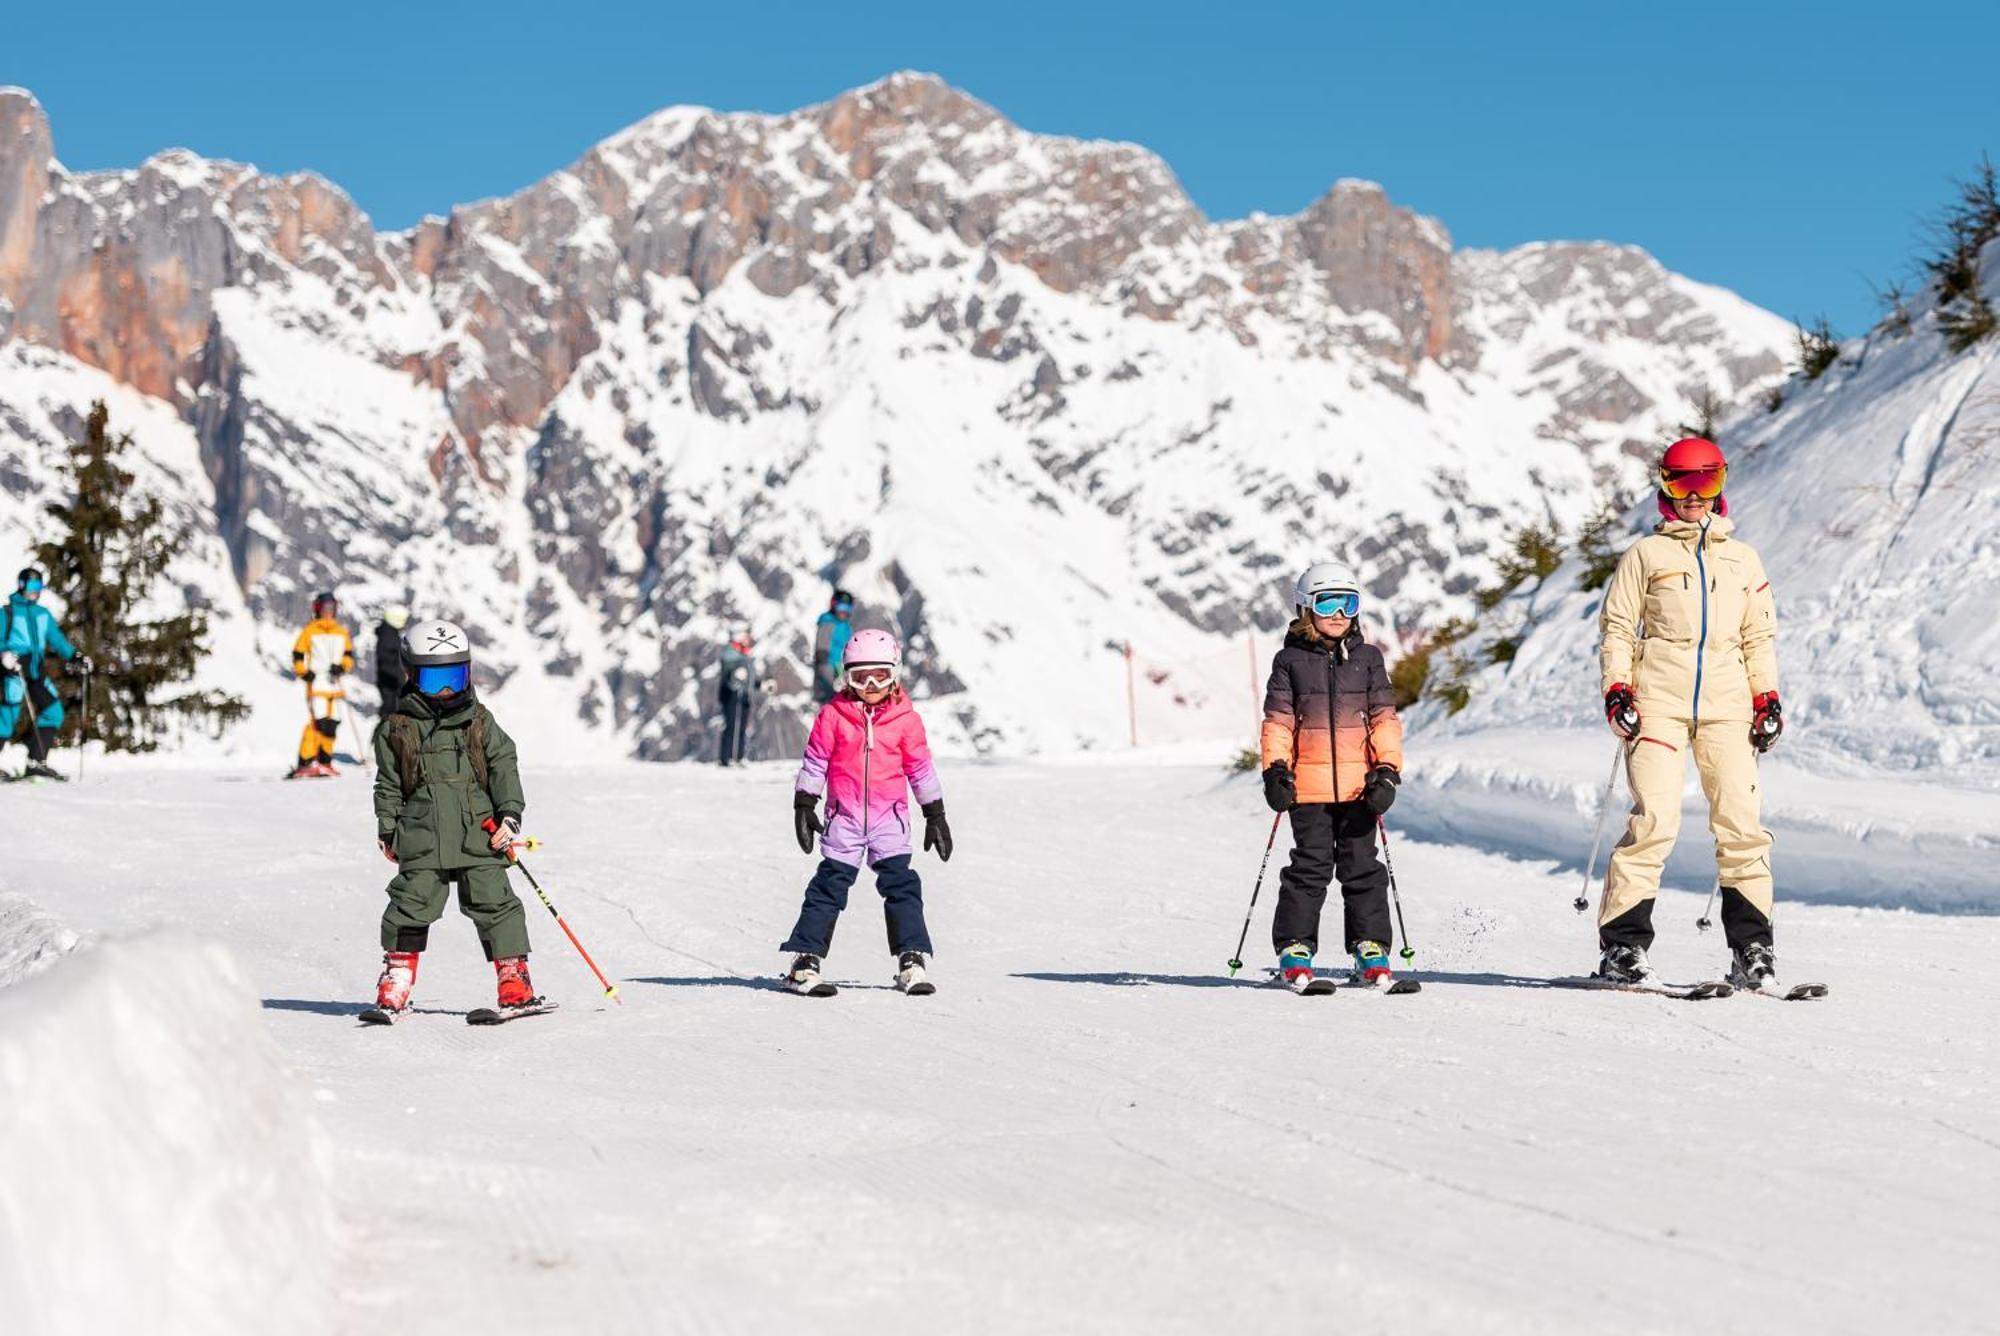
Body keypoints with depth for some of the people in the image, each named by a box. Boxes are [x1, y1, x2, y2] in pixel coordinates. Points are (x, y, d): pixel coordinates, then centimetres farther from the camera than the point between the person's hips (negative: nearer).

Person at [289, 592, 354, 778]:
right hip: (316, 684, -3)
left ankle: (324, 763, 8)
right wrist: (304, 673, -9)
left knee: (332, 724, 3)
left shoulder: (342, 632, 14)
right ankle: (305, 764, -12)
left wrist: (341, 667, -4)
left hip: (335, 685, 3)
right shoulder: (310, 631, 7)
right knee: (317, 722, -10)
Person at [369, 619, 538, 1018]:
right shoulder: (399, 729, 5)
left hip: (478, 835, 1)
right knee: (412, 906, -3)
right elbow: (388, 785, 10)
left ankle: (513, 975, 4)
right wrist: (387, 831, 7)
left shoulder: (480, 722, 7)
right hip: (421, 840, -1)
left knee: (494, 904, -2)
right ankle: (396, 981, 9)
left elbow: (504, 769, 6)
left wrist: (509, 817, -4)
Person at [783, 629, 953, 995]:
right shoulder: (833, 716, 0)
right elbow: (815, 761, 6)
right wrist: (804, 806, 2)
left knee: (902, 885, -6)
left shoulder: (905, 719, 3)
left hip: (889, 817, 1)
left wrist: (935, 815, 12)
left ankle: (911, 960, -2)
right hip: (844, 817, -1)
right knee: (829, 886, -3)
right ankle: (806, 960, 0)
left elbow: (921, 768, 10)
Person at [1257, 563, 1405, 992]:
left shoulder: (1367, 658, 9)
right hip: (1308, 784, -1)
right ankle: (1295, 949, 7)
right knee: (1310, 866, 0)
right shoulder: (1290, 660, 5)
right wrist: (1276, 770, -7)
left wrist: (1387, 770, -4)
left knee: (1361, 867, 4)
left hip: (1360, 783, 1)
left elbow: (1385, 718, 7)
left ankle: (1370, 949, 10)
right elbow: (1278, 721, 4)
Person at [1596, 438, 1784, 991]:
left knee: (1743, 824, -7)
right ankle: (1622, 946, -9)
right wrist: (1617, 690, -4)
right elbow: (1617, 628, 8)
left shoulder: (1742, 559, 19)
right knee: (1654, 820, -14)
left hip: (1726, 706, 3)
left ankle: (1751, 947, 0)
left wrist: (1767, 699, 10)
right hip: (1659, 702, -3)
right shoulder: (1645, 554, 11)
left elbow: (1759, 637, 21)